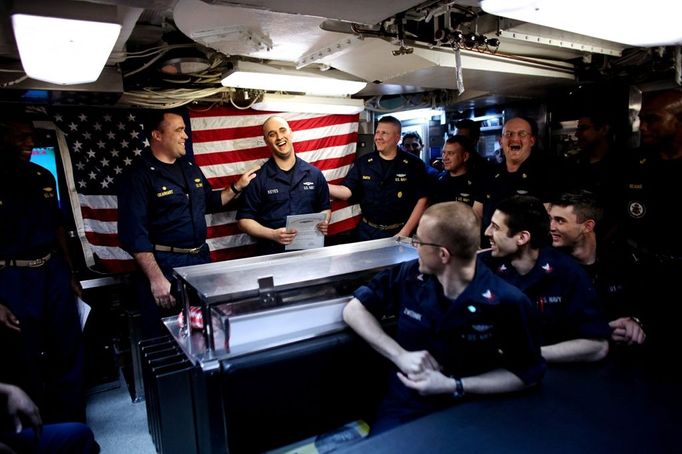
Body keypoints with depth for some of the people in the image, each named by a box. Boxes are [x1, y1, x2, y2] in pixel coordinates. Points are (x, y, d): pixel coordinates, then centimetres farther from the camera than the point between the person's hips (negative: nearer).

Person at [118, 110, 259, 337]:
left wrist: (237, 186, 11)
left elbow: (209, 202, 25)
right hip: (164, 265, -7)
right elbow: (134, 234, -19)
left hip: (201, 259, 7)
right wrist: (156, 279, -23)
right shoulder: (138, 176, -13)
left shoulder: (190, 168, 10)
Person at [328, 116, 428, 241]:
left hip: (398, 233, -2)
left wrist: (405, 232, -11)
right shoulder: (363, 162, 3)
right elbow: (346, 191, -2)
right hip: (367, 232, 2)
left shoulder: (413, 164, -4)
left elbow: (422, 200, -6)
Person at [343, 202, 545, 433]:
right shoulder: (409, 276, -7)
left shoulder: (507, 302, -14)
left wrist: (453, 386, -16)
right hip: (403, 406, 0)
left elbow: (527, 374, -4)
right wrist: (401, 356, -15)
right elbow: (353, 309, -1)